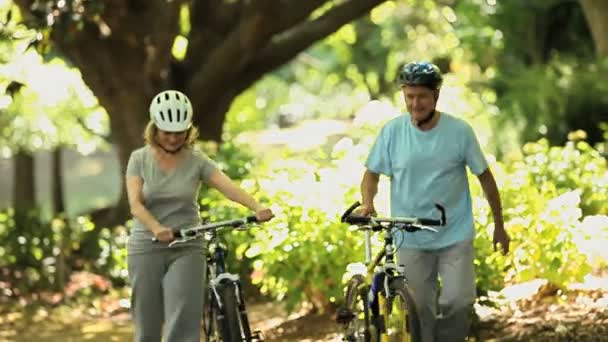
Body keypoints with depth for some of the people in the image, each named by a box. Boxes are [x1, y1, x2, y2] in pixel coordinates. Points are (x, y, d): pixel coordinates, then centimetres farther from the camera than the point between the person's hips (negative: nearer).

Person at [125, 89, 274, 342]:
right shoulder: (139, 159, 1)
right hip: (146, 248, 1)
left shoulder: (196, 161, 1)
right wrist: (156, 228, -33)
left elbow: (228, 187, -15)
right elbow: (135, 203, -12)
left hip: (187, 249, 0)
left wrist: (257, 208, -34)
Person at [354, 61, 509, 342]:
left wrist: (499, 226, 6)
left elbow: (484, 176, 2)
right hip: (410, 238, 1)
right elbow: (372, 172, 5)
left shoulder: (459, 131, -6)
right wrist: (367, 203, -16)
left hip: (454, 236, -1)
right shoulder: (392, 131, -3)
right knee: (419, 309, 4)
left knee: (457, 302, -11)